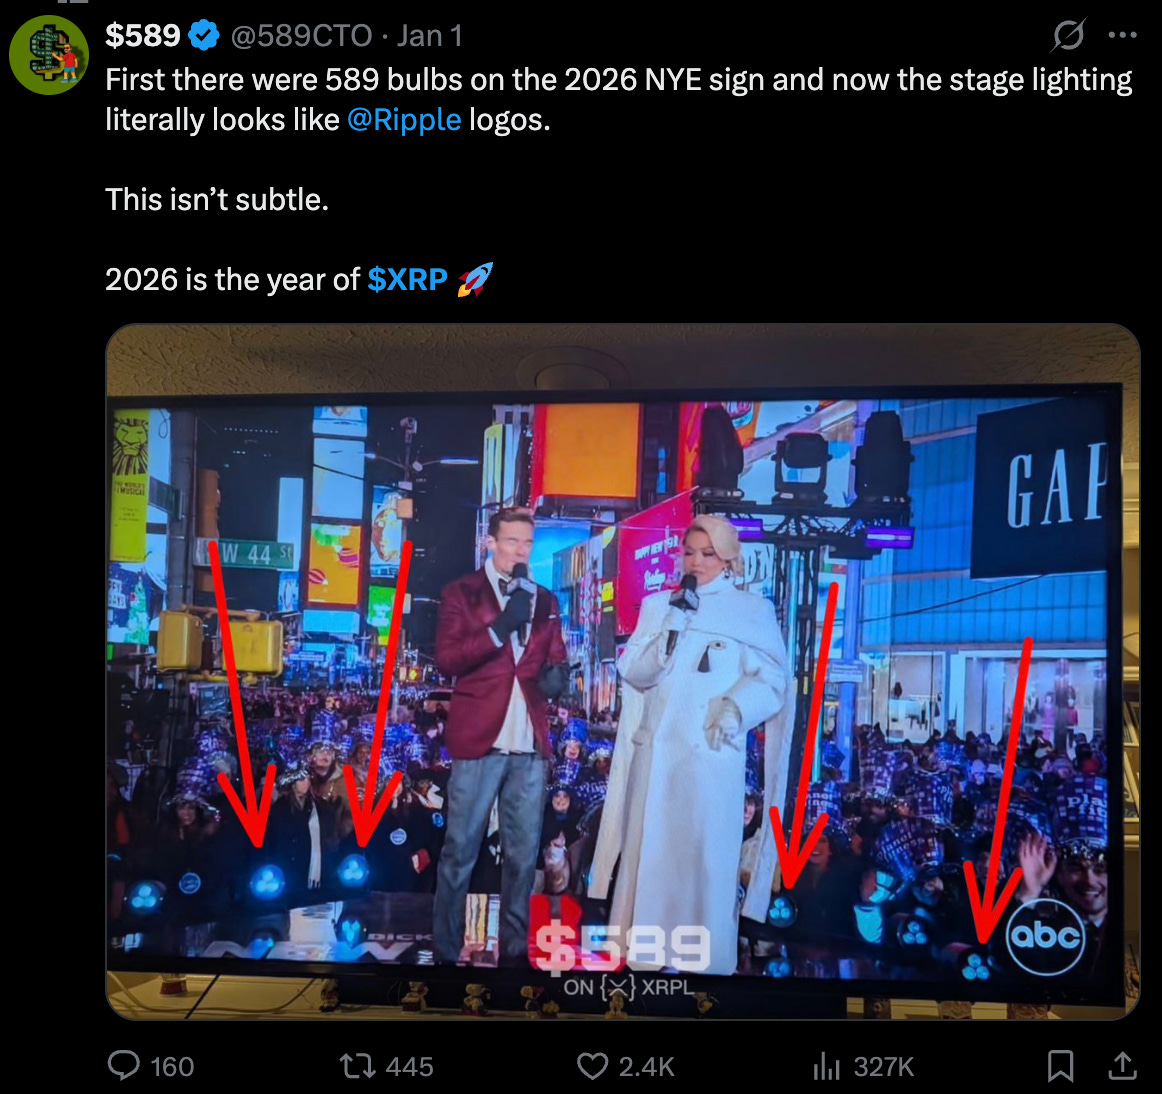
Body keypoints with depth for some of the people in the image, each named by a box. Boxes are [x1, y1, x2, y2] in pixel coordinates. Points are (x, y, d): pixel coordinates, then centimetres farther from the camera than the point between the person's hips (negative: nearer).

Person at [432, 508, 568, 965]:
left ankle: (515, 948, 19)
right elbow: (446, 658, -8)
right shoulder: (460, 594, 3)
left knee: (523, 852, 9)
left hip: (531, 742, 4)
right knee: (460, 850, 0)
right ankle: (445, 950, 10)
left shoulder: (545, 601, 16)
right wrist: (501, 628, -17)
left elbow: (556, 660, 16)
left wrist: (556, 676, -7)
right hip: (478, 738, -4)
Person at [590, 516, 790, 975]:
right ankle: (649, 954, 15)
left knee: (708, 855, -4)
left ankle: (706, 962, 6)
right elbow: (632, 672, 5)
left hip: (713, 751, -3)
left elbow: (771, 678, -3)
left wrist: (736, 707, -21)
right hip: (656, 748, 3)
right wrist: (668, 635, -12)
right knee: (651, 852, 4)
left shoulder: (754, 610, 5)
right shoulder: (657, 606, 13)